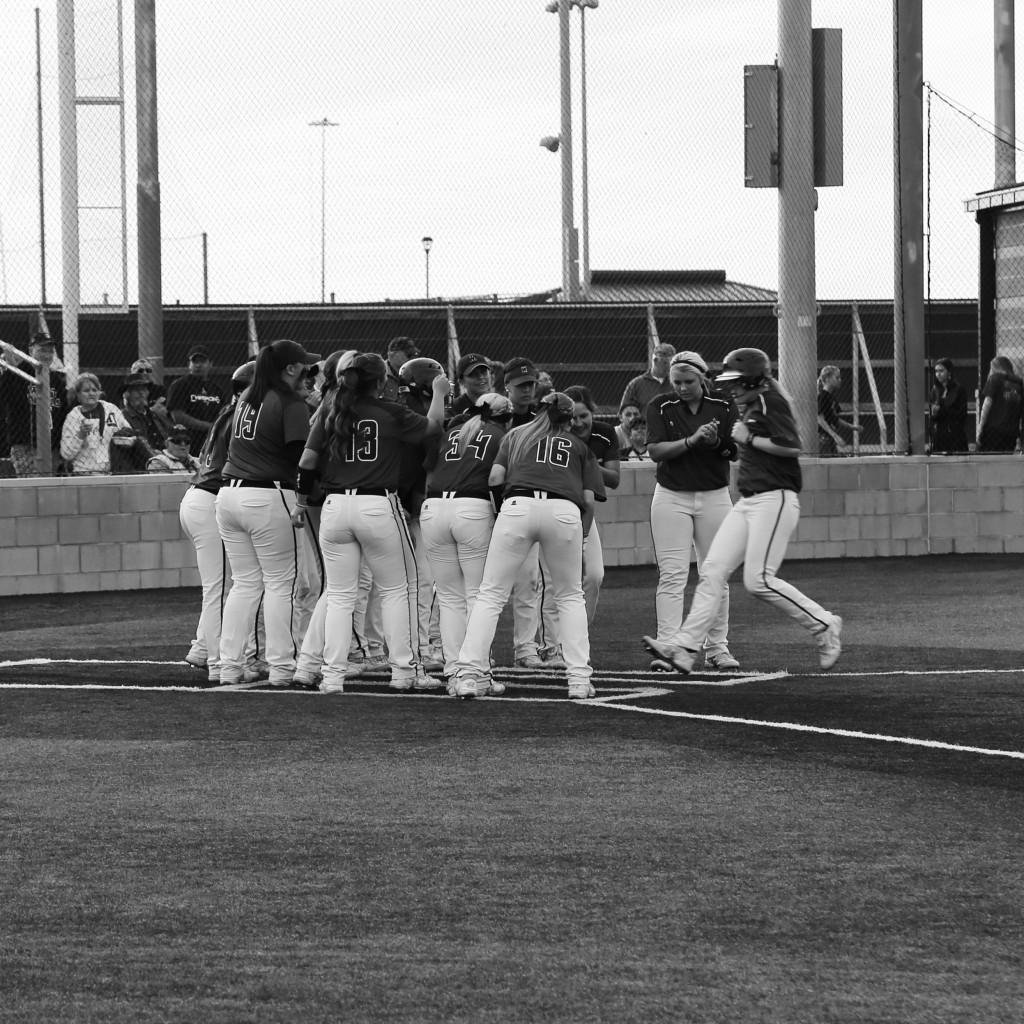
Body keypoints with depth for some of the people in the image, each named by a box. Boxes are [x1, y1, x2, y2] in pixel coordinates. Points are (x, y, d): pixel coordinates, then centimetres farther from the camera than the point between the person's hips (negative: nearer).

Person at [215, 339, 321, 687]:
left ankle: (230, 665, 12)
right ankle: (280, 668, 1)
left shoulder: (245, 398, 13)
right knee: (279, 583, 2)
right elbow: (301, 455, -16)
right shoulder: (291, 405, -9)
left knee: (245, 582, 14)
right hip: (269, 498, -7)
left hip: (230, 494, 7)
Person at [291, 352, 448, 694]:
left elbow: (307, 462, 6)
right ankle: (405, 669, 10)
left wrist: (301, 503, 18)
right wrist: (439, 393, 26)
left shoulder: (329, 414, 5)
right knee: (397, 588, 11)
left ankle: (332, 675, 4)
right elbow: (433, 426, 9)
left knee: (339, 595, 9)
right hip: (379, 506, -3)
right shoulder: (391, 414, -5)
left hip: (335, 507, 3)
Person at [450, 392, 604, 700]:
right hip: (565, 511, 0)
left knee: (491, 594, 4)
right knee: (570, 597, 16)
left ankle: (470, 675, -5)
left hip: (518, 505, 0)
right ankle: (579, 679, 7)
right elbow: (589, 500, 17)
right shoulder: (579, 445, 28)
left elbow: (495, 477, 13)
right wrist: (580, 539, 29)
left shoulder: (515, 434, 28)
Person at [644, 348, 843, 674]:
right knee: (712, 571, -1)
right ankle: (683, 647, -7)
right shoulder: (749, 407, 19)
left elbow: (792, 446, -20)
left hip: (775, 499, -9)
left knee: (758, 580, -13)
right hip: (747, 501, 9)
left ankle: (824, 626, 1)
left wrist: (748, 438, -13)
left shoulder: (769, 401, -9)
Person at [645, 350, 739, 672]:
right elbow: (656, 450, -11)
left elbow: (737, 452, -1)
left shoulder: (723, 408, 1)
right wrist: (693, 440, -23)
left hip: (714, 497, 2)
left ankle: (716, 647, 13)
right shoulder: (661, 407, -1)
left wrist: (717, 442, -21)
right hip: (672, 497, -2)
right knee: (672, 575, -8)